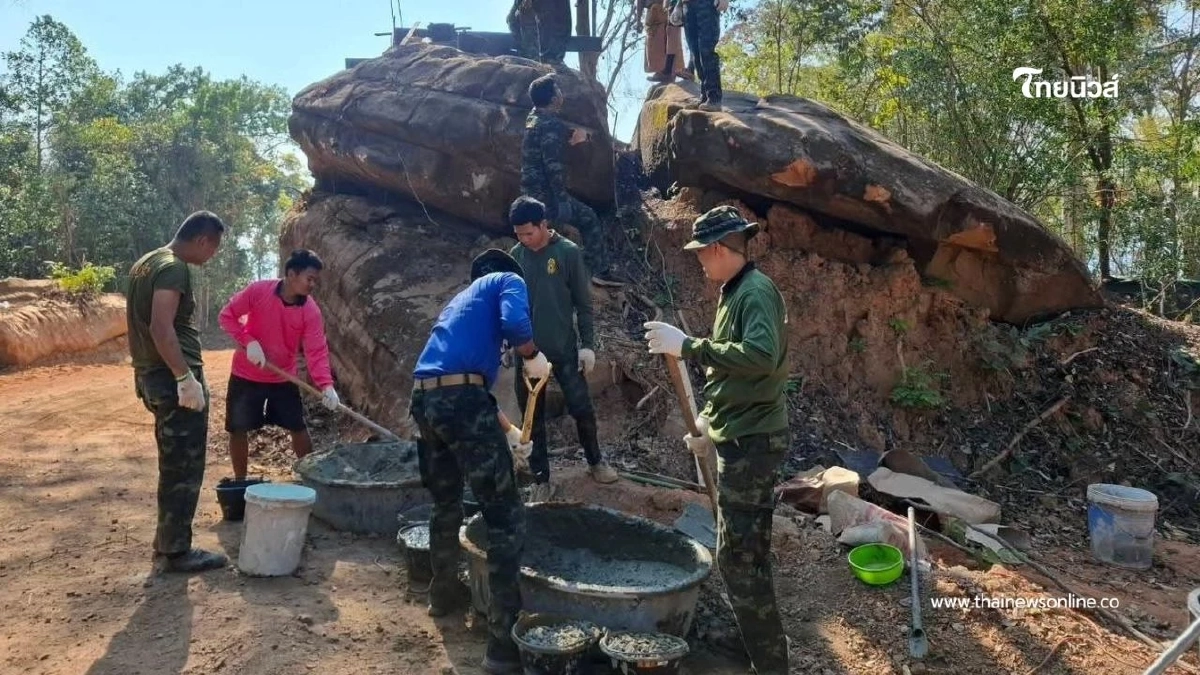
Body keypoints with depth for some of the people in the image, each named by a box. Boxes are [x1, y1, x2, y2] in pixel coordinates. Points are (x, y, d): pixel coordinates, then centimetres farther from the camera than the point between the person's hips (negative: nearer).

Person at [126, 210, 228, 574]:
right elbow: (161, 328, -26)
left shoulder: (145, 263, 15)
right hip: (175, 380, -10)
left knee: (174, 466, 18)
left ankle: (168, 545, 26)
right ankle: (175, 552, 8)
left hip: (152, 376, 10)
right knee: (184, 469, -1)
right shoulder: (175, 269, -17)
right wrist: (186, 378, -24)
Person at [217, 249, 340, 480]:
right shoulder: (258, 291, -17)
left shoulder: (311, 311, -14)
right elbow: (226, 316, -9)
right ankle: (240, 482, 22)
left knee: (299, 428, 5)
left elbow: (317, 351, -21)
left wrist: (326, 384, -36)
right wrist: (249, 341, -24)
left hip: (284, 378, 1)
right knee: (238, 429, 5)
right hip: (246, 376, -1)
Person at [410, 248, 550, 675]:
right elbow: (514, 323, -14)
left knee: (446, 504, 27)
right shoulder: (509, 281, 12)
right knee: (505, 516, -4)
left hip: (424, 398, 8)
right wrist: (534, 358, 7)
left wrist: (508, 430, 49)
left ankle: (444, 592, 44)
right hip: (460, 397, -8)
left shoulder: (462, 298, 34)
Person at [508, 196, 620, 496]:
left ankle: (595, 461, 30)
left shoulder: (568, 252, -7)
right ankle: (540, 478, 22)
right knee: (533, 417, 8)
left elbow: (583, 302, -4)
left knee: (582, 409, 6)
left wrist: (588, 344, -8)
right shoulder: (514, 256, 0)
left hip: (565, 349, -2)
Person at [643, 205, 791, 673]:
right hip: (747, 438, 10)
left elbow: (761, 356, -34)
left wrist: (687, 346, -31)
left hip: (752, 441, -10)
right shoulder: (734, 292, 15)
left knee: (736, 556, -5)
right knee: (750, 552, 19)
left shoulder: (756, 291, -16)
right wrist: (708, 423, 16)